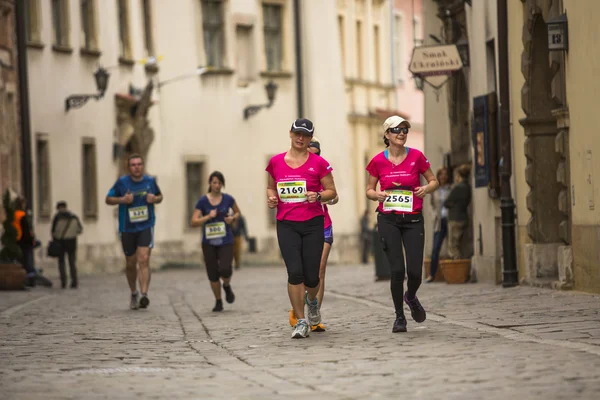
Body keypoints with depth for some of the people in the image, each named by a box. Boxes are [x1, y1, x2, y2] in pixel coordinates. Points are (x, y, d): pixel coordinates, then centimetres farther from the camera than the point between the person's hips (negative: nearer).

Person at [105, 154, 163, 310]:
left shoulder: (150, 181, 1)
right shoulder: (122, 182, -4)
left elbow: (160, 196, 17)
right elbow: (108, 199, 3)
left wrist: (155, 199, -6)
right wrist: (122, 199, -15)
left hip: (146, 227, -1)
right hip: (127, 228, 1)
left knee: (144, 259, -18)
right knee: (130, 264, 12)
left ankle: (144, 295, -25)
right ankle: (134, 293, 34)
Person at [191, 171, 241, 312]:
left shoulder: (228, 199, -1)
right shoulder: (203, 201, -5)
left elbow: (237, 212, 18)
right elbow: (194, 222, -8)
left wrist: (233, 218, -4)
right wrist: (208, 217, -20)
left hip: (226, 242, 0)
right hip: (209, 242, 0)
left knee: (225, 270, -18)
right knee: (212, 275, 2)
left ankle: (227, 286, 16)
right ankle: (218, 302, 21)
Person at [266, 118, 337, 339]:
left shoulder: (318, 163, 0)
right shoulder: (276, 162, 6)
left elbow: (332, 191, 5)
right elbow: (271, 187, 21)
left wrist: (318, 196, -15)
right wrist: (271, 197, -1)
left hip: (313, 224, -1)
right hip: (286, 225, 1)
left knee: (311, 277, 0)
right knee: (295, 272, -14)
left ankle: (312, 300, 38)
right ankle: (301, 321, -2)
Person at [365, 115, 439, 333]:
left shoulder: (416, 156, -1)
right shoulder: (378, 161, 0)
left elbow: (434, 181, 9)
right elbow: (369, 190, 10)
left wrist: (426, 189, -13)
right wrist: (376, 195, -12)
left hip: (413, 219, 0)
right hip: (388, 219, 0)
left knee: (415, 272, -6)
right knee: (397, 270, -10)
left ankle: (411, 296, 30)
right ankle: (399, 317, 8)